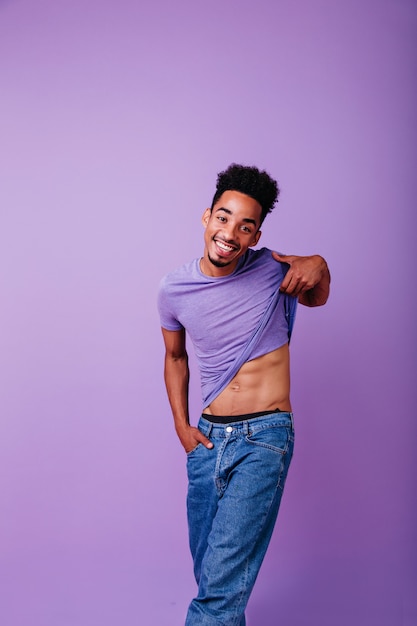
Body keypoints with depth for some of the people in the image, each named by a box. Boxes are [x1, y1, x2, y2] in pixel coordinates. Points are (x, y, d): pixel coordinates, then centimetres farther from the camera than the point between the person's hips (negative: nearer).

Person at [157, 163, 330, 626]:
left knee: (222, 584, -12)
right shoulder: (173, 290, 0)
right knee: (208, 568, 19)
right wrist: (181, 425, 7)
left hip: (264, 437, -3)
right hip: (208, 438, 4)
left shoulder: (272, 269, -6)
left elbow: (316, 298, 16)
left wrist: (319, 267, -7)